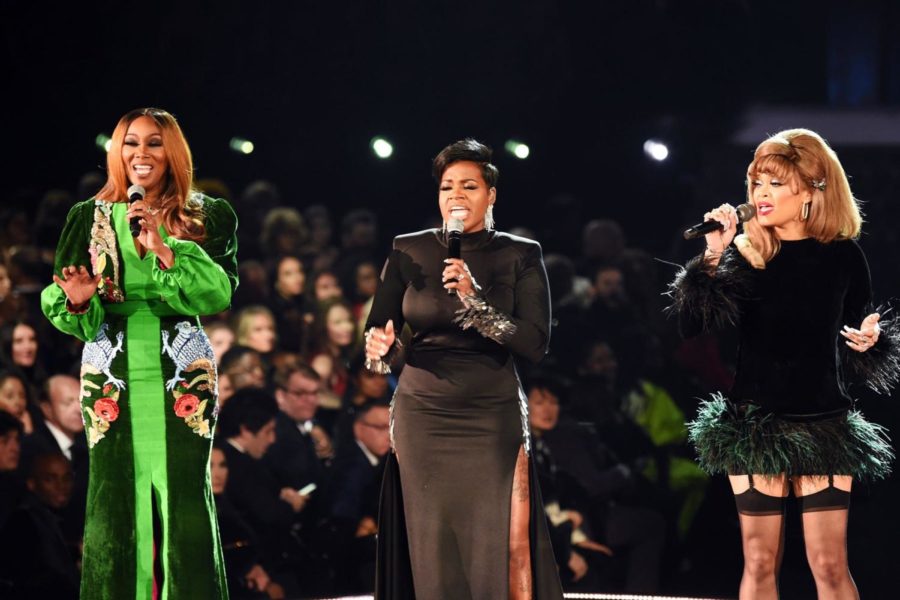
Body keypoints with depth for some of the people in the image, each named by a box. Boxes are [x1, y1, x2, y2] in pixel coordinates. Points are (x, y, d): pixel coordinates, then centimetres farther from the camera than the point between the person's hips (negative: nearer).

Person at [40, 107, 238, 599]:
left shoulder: (207, 218, 5)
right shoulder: (88, 218, 9)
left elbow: (219, 293, -8)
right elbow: (69, 316, 7)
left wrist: (164, 249, -17)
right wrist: (77, 301, -15)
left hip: (183, 375, -1)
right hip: (111, 375, 1)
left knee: (185, 496, -6)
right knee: (113, 498, -2)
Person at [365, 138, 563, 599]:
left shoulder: (520, 256, 0)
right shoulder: (409, 251, 4)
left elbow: (535, 344, -10)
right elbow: (377, 330, 2)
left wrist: (474, 300, -20)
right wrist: (378, 347, -21)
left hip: (493, 418, -1)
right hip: (423, 417, 1)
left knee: (494, 553, -5)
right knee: (433, 557, 1)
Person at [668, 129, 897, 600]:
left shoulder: (842, 255, 0)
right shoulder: (744, 254, -2)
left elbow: (859, 330, 12)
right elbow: (691, 323, -13)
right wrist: (712, 256, -21)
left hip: (824, 424, 0)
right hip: (754, 423, 0)